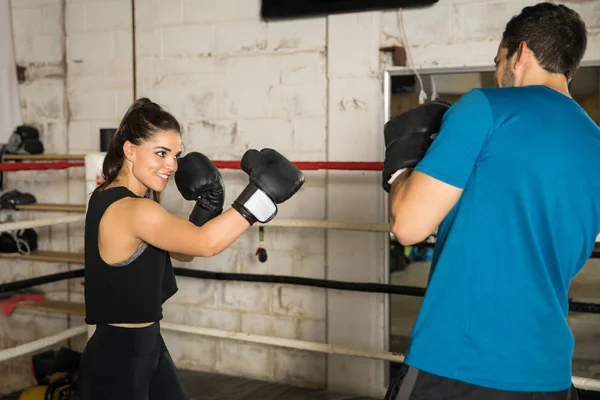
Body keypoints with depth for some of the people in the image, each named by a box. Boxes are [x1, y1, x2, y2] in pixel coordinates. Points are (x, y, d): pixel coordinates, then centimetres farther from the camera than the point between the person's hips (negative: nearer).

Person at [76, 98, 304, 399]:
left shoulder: (110, 197, 6)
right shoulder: (131, 210, -24)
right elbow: (204, 244, -38)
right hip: (117, 360, -9)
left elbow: (183, 250, 12)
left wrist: (207, 206, -3)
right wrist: (260, 193, -39)